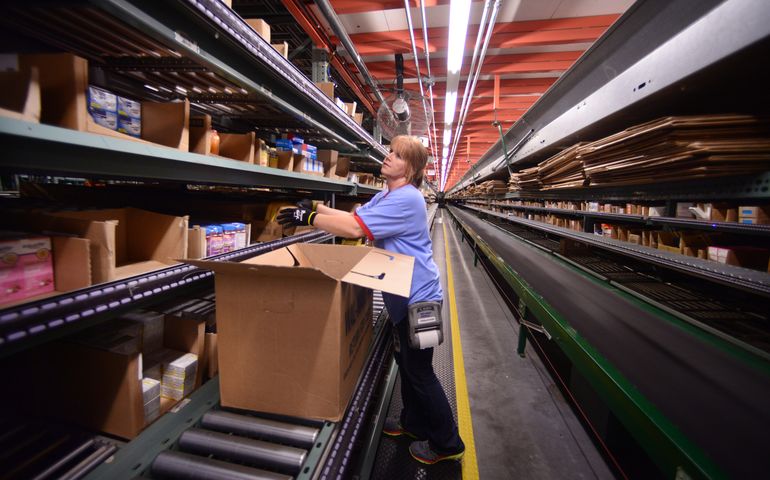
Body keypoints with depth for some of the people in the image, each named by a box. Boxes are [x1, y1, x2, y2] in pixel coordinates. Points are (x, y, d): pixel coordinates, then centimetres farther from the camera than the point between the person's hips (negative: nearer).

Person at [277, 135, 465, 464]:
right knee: (405, 362, 22)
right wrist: (316, 208, -3)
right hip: (404, 297, 10)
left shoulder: (406, 198, -23)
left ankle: (447, 444, 26)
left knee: (419, 371, 5)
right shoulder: (385, 197, 12)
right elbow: (353, 216, 8)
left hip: (418, 298, -10)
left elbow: (355, 229, -29)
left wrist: (308, 218, -22)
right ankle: (413, 422, 44)